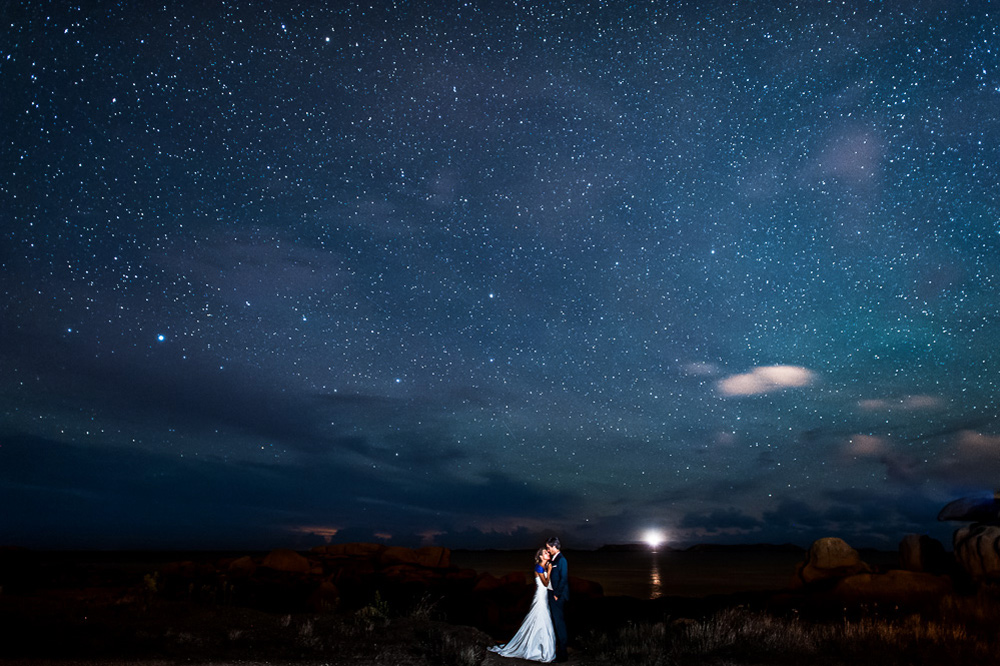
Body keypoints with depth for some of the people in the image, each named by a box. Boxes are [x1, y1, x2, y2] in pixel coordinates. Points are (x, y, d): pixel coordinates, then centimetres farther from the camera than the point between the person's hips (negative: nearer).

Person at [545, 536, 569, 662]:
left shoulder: (561, 560, -15)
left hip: (558, 596, -9)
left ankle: (562, 654, 2)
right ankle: (558, 648, 24)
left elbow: (564, 579, -19)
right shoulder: (553, 560, 13)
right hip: (553, 595, 9)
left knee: (559, 622, -4)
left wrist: (556, 594, -16)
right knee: (556, 622, 15)